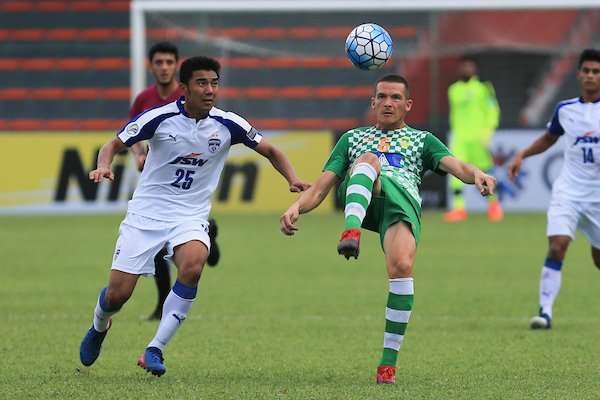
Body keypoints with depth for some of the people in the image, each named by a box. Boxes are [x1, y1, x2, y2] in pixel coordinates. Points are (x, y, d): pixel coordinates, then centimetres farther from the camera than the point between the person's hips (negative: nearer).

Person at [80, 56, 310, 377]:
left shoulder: (227, 124, -5)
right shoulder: (159, 118, -11)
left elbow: (270, 151, 7)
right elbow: (114, 145, -2)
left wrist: (293, 180, -9)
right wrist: (103, 166, -24)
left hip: (190, 217, 1)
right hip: (146, 214, -1)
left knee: (193, 265, -32)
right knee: (118, 294, -6)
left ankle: (155, 349, -20)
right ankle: (99, 327, 34)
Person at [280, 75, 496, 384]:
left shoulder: (422, 139, 30)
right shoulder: (353, 138, 34)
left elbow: (456, 166, 10)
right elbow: (321, 187, 24)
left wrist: (476, 175, -15)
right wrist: (297, 206, 2)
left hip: (403, 201, -1)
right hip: (359, 197, 1)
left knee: (401, 265, -29)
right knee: (369, 158, -31)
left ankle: (389, 360, -21)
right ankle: (351, 230, -58)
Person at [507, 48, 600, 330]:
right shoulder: (565, 109, 5)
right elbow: (549, 138, 23)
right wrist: (522, 154, 11)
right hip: (568, 190, 1)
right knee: (557, 246, -18)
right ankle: (545, 311, -18)